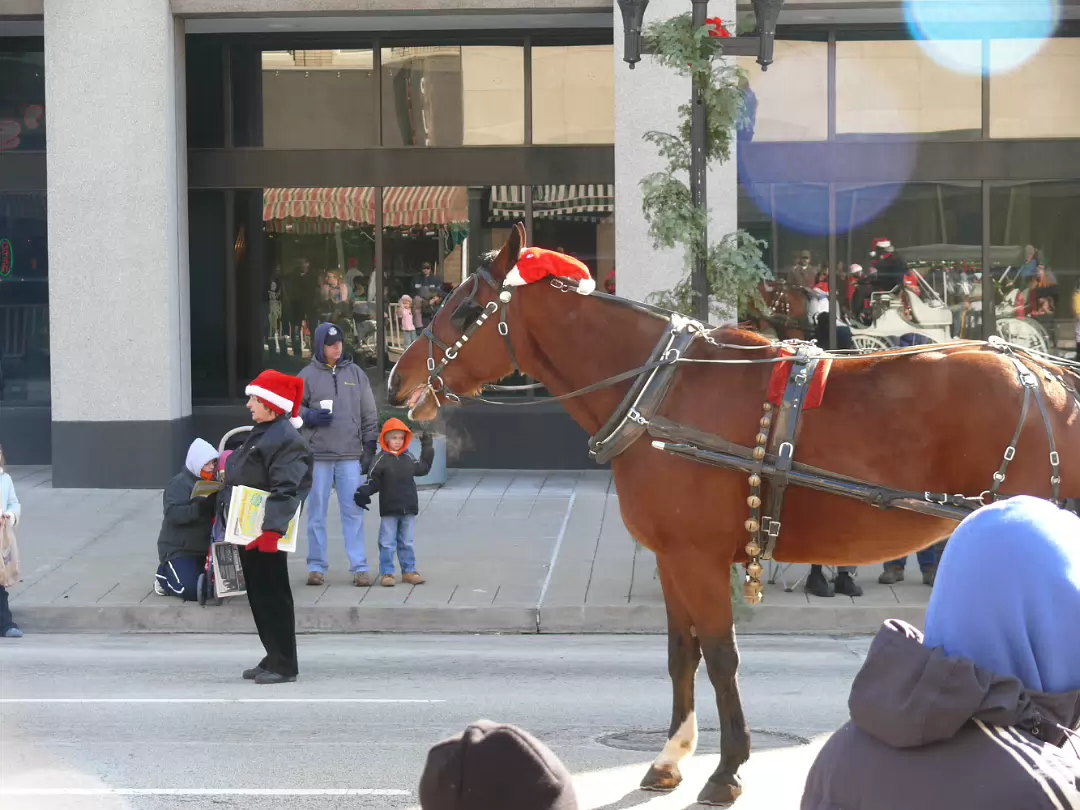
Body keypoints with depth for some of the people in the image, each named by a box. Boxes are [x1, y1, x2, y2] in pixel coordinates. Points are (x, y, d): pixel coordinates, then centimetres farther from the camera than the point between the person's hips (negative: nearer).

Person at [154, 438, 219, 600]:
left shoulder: (213, 483, 11)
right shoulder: (179, 483, -13)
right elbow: (172, 513, -26)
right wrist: (200, 508, -40)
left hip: (204, 548, 8)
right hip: (178, 549, -8)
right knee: (193, 590, -24)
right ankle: (164, 576, 9)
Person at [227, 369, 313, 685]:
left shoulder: (287, 440, -16)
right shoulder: (260, 434, 17)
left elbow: (286, 491, -24)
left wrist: (271, 528, -31)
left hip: (267, 534, -10)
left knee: (273, 597, -4)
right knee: (258, 597, 15)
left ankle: (284, 665, 3)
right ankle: (274, 657, 24)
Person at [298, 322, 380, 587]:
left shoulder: (355, 373, 8)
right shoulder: (308, 375, 2)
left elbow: (369, 414, 10)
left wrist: (369, 447, 6)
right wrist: (310, 416, -13)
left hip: (350, 456, 1)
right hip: (318, 455, -1)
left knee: (353, 512, 0)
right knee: (317, 513, 5)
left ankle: (359, 567, 1)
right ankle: (316, 566, 12)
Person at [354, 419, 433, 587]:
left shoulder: (408, 458, 9)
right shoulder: (381, 459, -5)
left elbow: (422, 469, 22)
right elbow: (374, 480, -7)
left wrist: (427, 449, 19)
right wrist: (364, 492, -22)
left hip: (408, 509, 4)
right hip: (389, 510, -4)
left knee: (408, 543, 10)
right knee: (387, 543, -1)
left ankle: (409, 571, 17)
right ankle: (386, 573, 3)